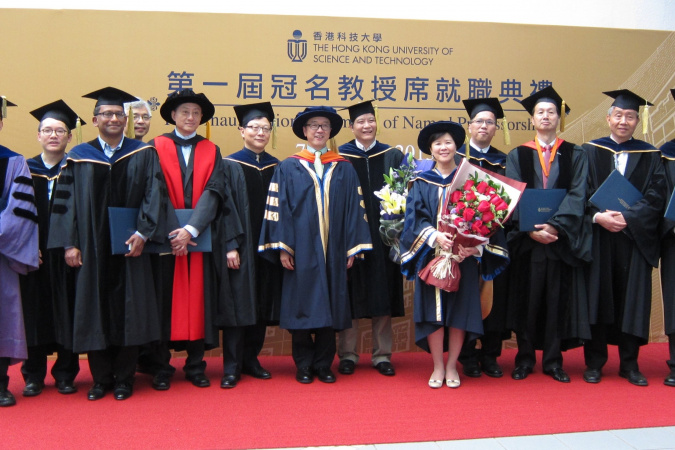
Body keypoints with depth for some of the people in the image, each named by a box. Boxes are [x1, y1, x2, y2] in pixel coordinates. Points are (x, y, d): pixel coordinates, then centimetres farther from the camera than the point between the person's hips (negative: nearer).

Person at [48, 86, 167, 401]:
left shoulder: (143, 154, 5)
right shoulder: (78, 157, 6)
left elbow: (154, 194, -2)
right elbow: (65, 202, 3)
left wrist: (143, 232, -14)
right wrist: (69, 243, -5)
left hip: (129, 246, -1)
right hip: (91, 248, 1)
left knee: (129, 311, 2)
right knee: (93, 311, 4)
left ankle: (123, 378, 14)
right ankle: (101, 379, 16)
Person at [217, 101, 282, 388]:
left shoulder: (276, 167, 10)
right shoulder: (230, 165, -1)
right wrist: (230, 246, -14)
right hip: (240, 247, -4)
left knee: (262, 305, 8)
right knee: (238, 306, -2)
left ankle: (251, 360, 20)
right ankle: (232, 367, 7)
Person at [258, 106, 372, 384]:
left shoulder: (344, 169, 10)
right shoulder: (289, 168, 4)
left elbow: (354, 209, 6)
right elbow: (279, 208, -1)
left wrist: (352, 248, 0)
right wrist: (282, 247, -9)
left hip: (332, 251, 2)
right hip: (300, 250, -2)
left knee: (329, 307, 5)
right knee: (301, 306, 1)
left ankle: (324, 365, 16)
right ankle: (304, 366, 14)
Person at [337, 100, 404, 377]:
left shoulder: (392, 156, 8)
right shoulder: (340, 156, 2)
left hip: (382, 236, 2)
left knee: (382, 295, 5)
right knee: (350, 295, 3)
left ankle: (382, 355, 15)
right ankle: (347, 354, 14)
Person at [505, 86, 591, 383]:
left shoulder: (575, 155, 8)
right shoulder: (518, 156, 8)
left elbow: (577, 195, -2)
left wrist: (556, 225, -17)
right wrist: (531, 229, -16)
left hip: (562, 239, 0)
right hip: (527, 239, 0)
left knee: (558, 299, 4)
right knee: (527, 298, 3)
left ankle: (553, 361, 13)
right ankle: (525, 359, 14)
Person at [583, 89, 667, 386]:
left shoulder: (649, 156, 9)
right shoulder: (590, 152, 6)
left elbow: (656, 197, -1)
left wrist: (627, 218, -16)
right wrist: (598, 216, -18)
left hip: (636, 237, 1)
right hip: (598, 238, -1)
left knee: (632, 298, 3)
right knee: (598, 297, 1)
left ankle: (629, 364, 14)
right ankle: (594, 362, 11)